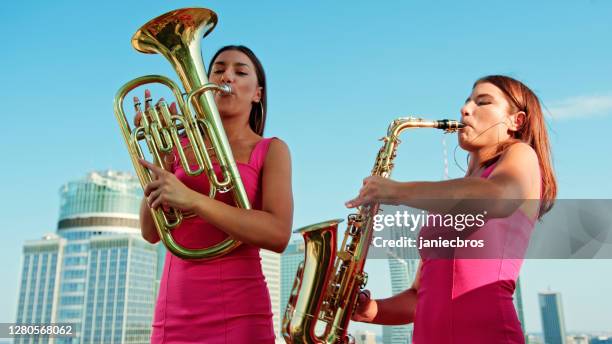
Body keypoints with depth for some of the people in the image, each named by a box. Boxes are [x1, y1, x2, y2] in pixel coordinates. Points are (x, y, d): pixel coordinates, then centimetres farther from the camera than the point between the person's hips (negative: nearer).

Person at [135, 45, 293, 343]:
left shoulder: (270, 150, 0)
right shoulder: (182, 146, 8)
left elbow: (279, 234, -15)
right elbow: (151, 232, 1)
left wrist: (192, 200, -23)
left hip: (237, 312, -3)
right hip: (173, 309, 3)